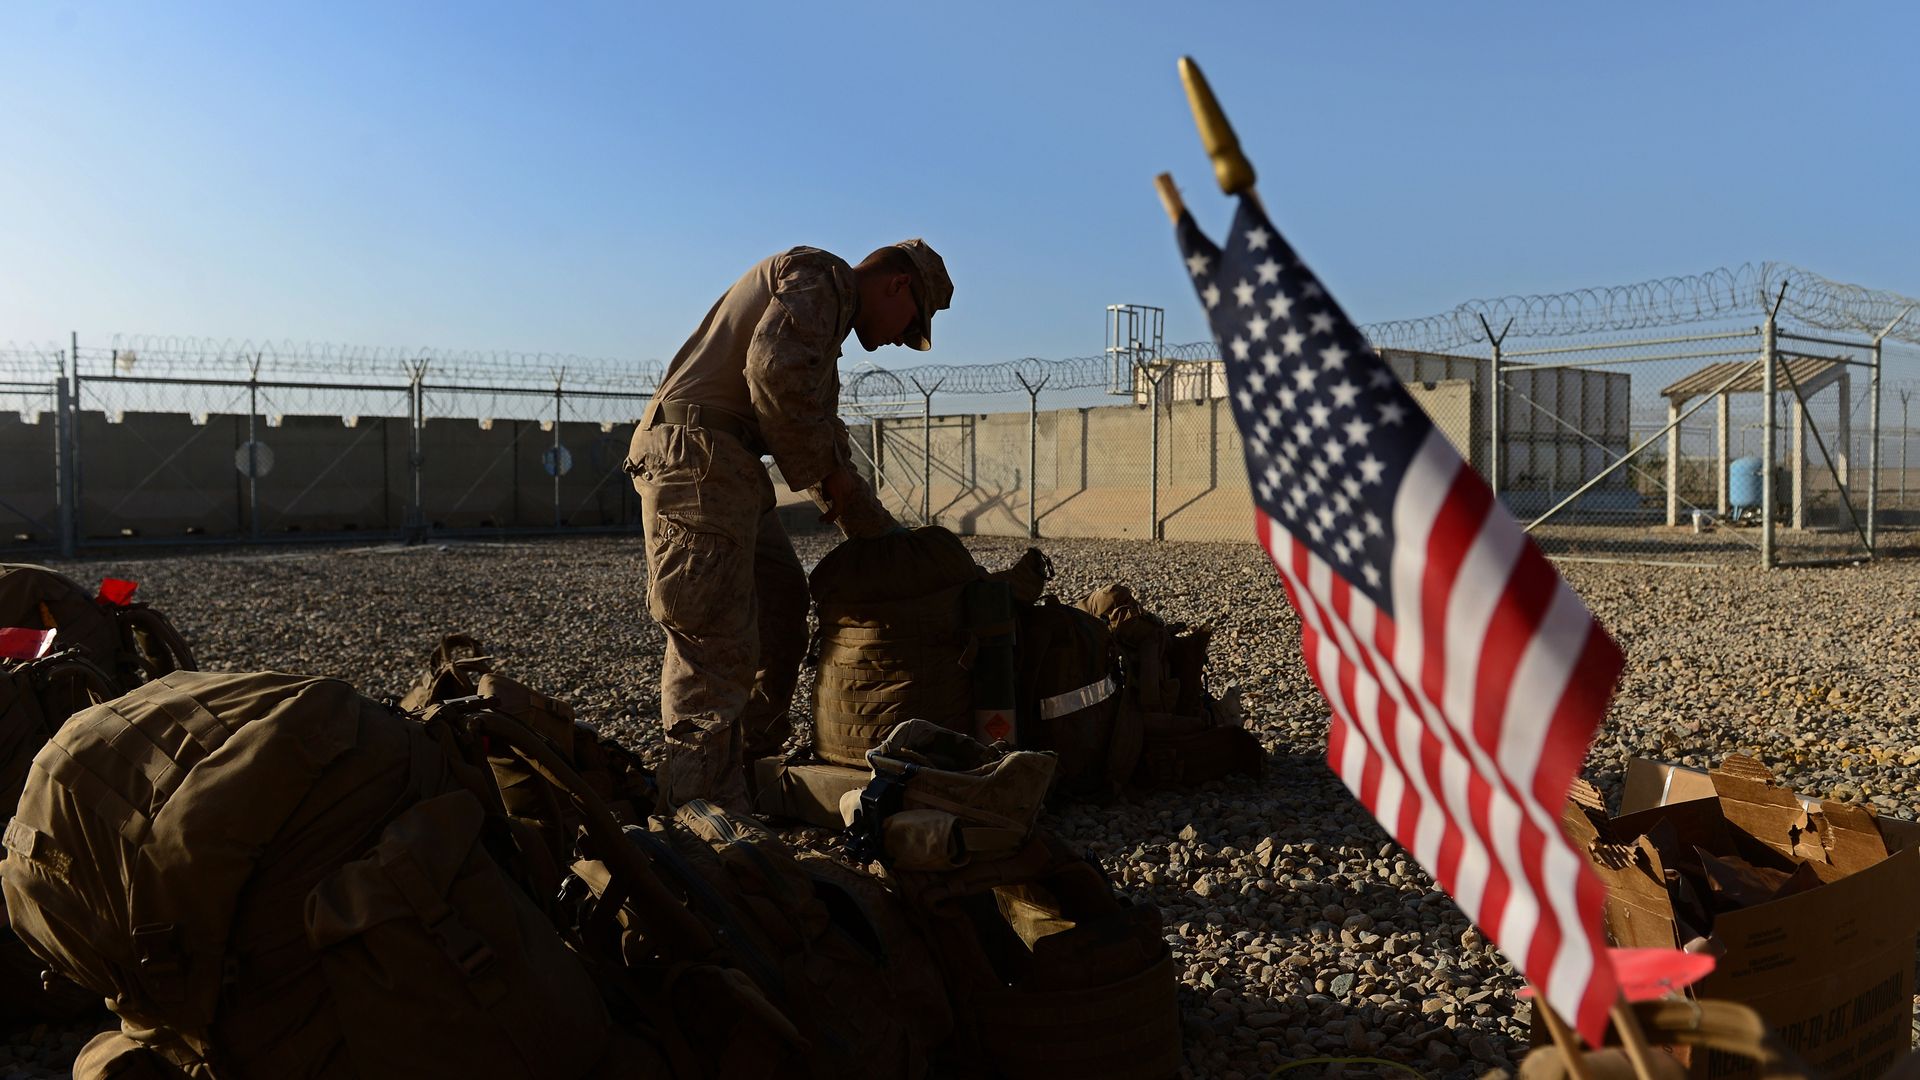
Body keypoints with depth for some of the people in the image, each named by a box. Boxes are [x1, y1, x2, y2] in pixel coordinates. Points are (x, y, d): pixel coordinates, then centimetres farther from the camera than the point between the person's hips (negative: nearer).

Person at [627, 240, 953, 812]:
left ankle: (754, 770, 24)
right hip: (695, 454, -11)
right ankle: (705, 805, -10)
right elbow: (773, 370, -22)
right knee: (715, 638, -12)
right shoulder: (816, 275, -3)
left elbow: (826, 444, 31)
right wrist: (823, 469, -9)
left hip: (729, 469, 11)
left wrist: (885, 534, 28)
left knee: (782, 604, 15)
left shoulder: (828, 323, 29)